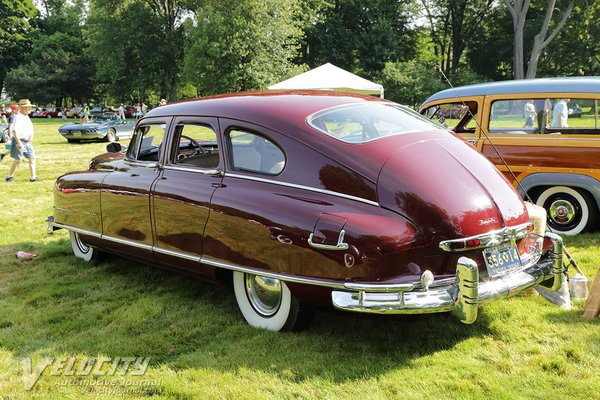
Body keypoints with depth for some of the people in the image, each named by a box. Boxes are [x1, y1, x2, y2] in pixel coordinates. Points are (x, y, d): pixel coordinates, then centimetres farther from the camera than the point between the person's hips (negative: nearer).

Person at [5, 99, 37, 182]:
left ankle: (33, 177, 6)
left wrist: (31, 136, 4)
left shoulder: (27, 117, 12)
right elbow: (14, 130, -22)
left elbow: (31, 128, 23)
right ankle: (9, 176, 14)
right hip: (19, 141, -8)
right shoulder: (18, 117, -15)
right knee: (18, 160, -2)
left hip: (27, 141, 8)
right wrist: (19, 143, -25)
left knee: (32, 158, 3)